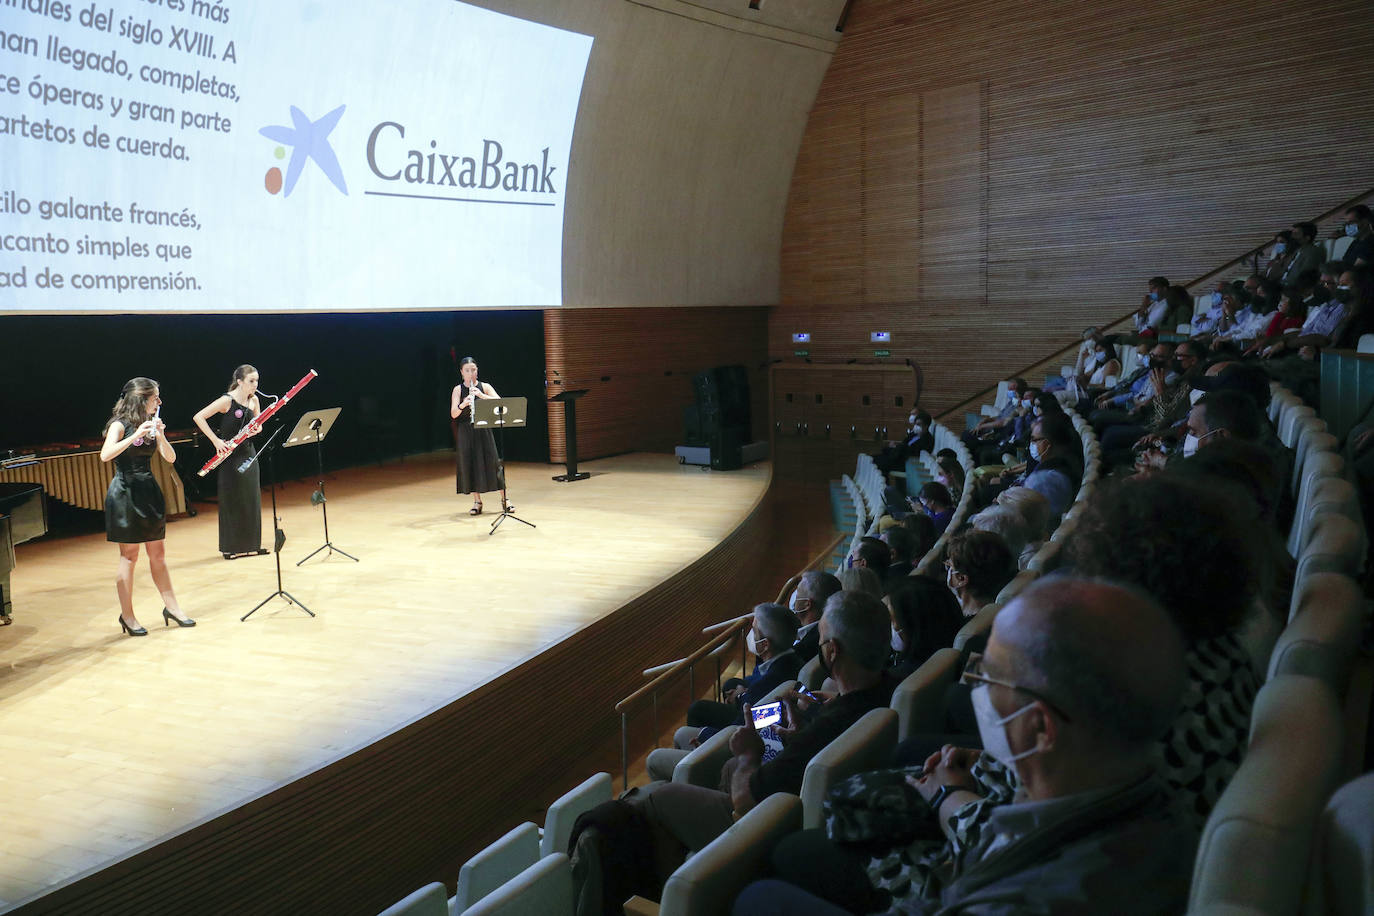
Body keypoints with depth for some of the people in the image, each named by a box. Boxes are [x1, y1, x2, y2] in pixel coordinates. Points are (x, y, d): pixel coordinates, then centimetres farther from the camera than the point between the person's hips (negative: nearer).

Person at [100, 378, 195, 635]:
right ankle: (127, 616, 10)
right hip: (126, 493, -6)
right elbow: (105, 455, -26)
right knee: (129, 556, 1)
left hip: (148, 491, 6)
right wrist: (136, 435, -32)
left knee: (158, 554, 11)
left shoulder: (152, 424, 8)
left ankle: (172, 607, 18)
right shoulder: (120, 424, -10)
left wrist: (160, 436, -15)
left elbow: (170, 458, 2)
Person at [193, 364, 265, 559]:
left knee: (251, 498, 8)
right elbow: (198, 417, -16)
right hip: (230, 455, -6)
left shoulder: (253, 400, 5)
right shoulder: (227, 400, -14)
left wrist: (256, 429, -9)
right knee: (232, 500, 0)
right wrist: (215, 440, -20)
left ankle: (251, 545, 16)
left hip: (248, 452, 6)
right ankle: (232, 547, 9)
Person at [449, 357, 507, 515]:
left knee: (493, 462, -2)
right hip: (466, 432, 0)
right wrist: (463, 404, -27)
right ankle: (477, 502, 11)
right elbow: (453, 414, -7)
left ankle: (504, 499, 5)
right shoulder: (458, 389, 2)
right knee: (470, 464, 1)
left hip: (483, 430, 0)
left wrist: (482, 396, -25)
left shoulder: (484, 387, 3)